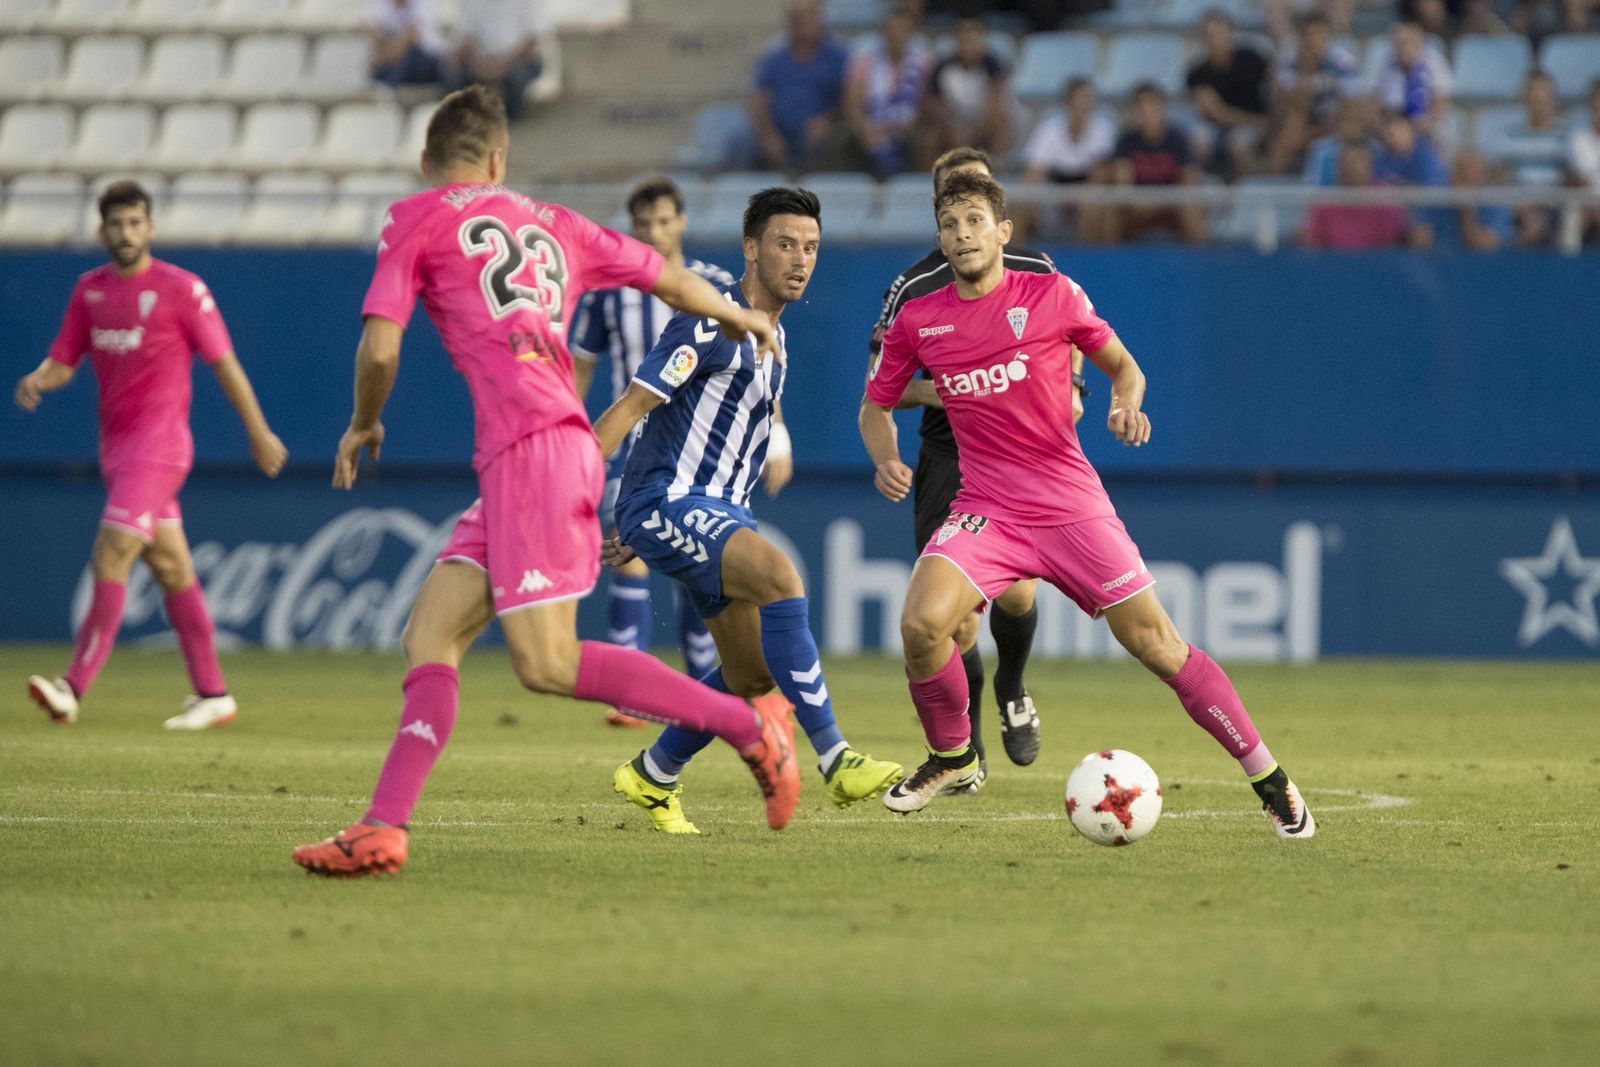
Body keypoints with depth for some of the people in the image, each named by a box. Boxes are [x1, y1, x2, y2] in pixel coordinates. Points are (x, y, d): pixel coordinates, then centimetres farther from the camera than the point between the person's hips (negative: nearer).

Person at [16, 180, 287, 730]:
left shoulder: (181, 288, -8)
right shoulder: (90, 290, 10)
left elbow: (225, 363, -2)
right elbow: (63, 361, 12)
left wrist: (259, 433, 2)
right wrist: (37, 380, -12)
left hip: (158, 446, -7)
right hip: (115, 447, 7)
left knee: (109, 560, -16)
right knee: (171, 570, 11)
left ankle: (74, 688, -20)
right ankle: (212, 694, 18)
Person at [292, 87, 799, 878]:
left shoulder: (417, 219, 6)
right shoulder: (550, 224, 22)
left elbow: (379, 350, -1)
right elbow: (671, 281, 30)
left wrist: (363, 424, 20)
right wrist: (740, 318, 50)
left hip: (530, 447, -8)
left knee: (545, 663, -11)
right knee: (429, 636, 4)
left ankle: (748, 726, -10)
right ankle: (384, 828, -7)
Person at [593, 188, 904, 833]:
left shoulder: (771, 337, 16)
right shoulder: (715, 323, -13)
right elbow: (630, 407, -15)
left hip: (719, 513, 10)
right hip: (665, 501, -10)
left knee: (755, 676, 8)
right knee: (778, 575, -31)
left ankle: (651, 779, 28)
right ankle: (835, 761, -35)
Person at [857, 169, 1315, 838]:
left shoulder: (1051, 295, -1)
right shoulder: (919, 321, 4)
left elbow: (1122, 365, 11)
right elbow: (876, 405, 17)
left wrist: (1127, 405, -11)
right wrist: (886, 460, -4)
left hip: (1070, 500, -2)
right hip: (984, 507, 2)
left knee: (1155, 643, -4)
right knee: (922, 623, -22)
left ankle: (1268, 778, 7)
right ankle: (951, 758, 5)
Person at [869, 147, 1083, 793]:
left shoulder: (1035, 272, 6)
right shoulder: (913, 288, 1)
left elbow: (1071, 339, 20)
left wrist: (1069, 388, -1)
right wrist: (927, 391, -14)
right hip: (950, 458, 0)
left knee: (1014, 589, -19)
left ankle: (1011, 690, 16)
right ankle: (967, 750, 10)